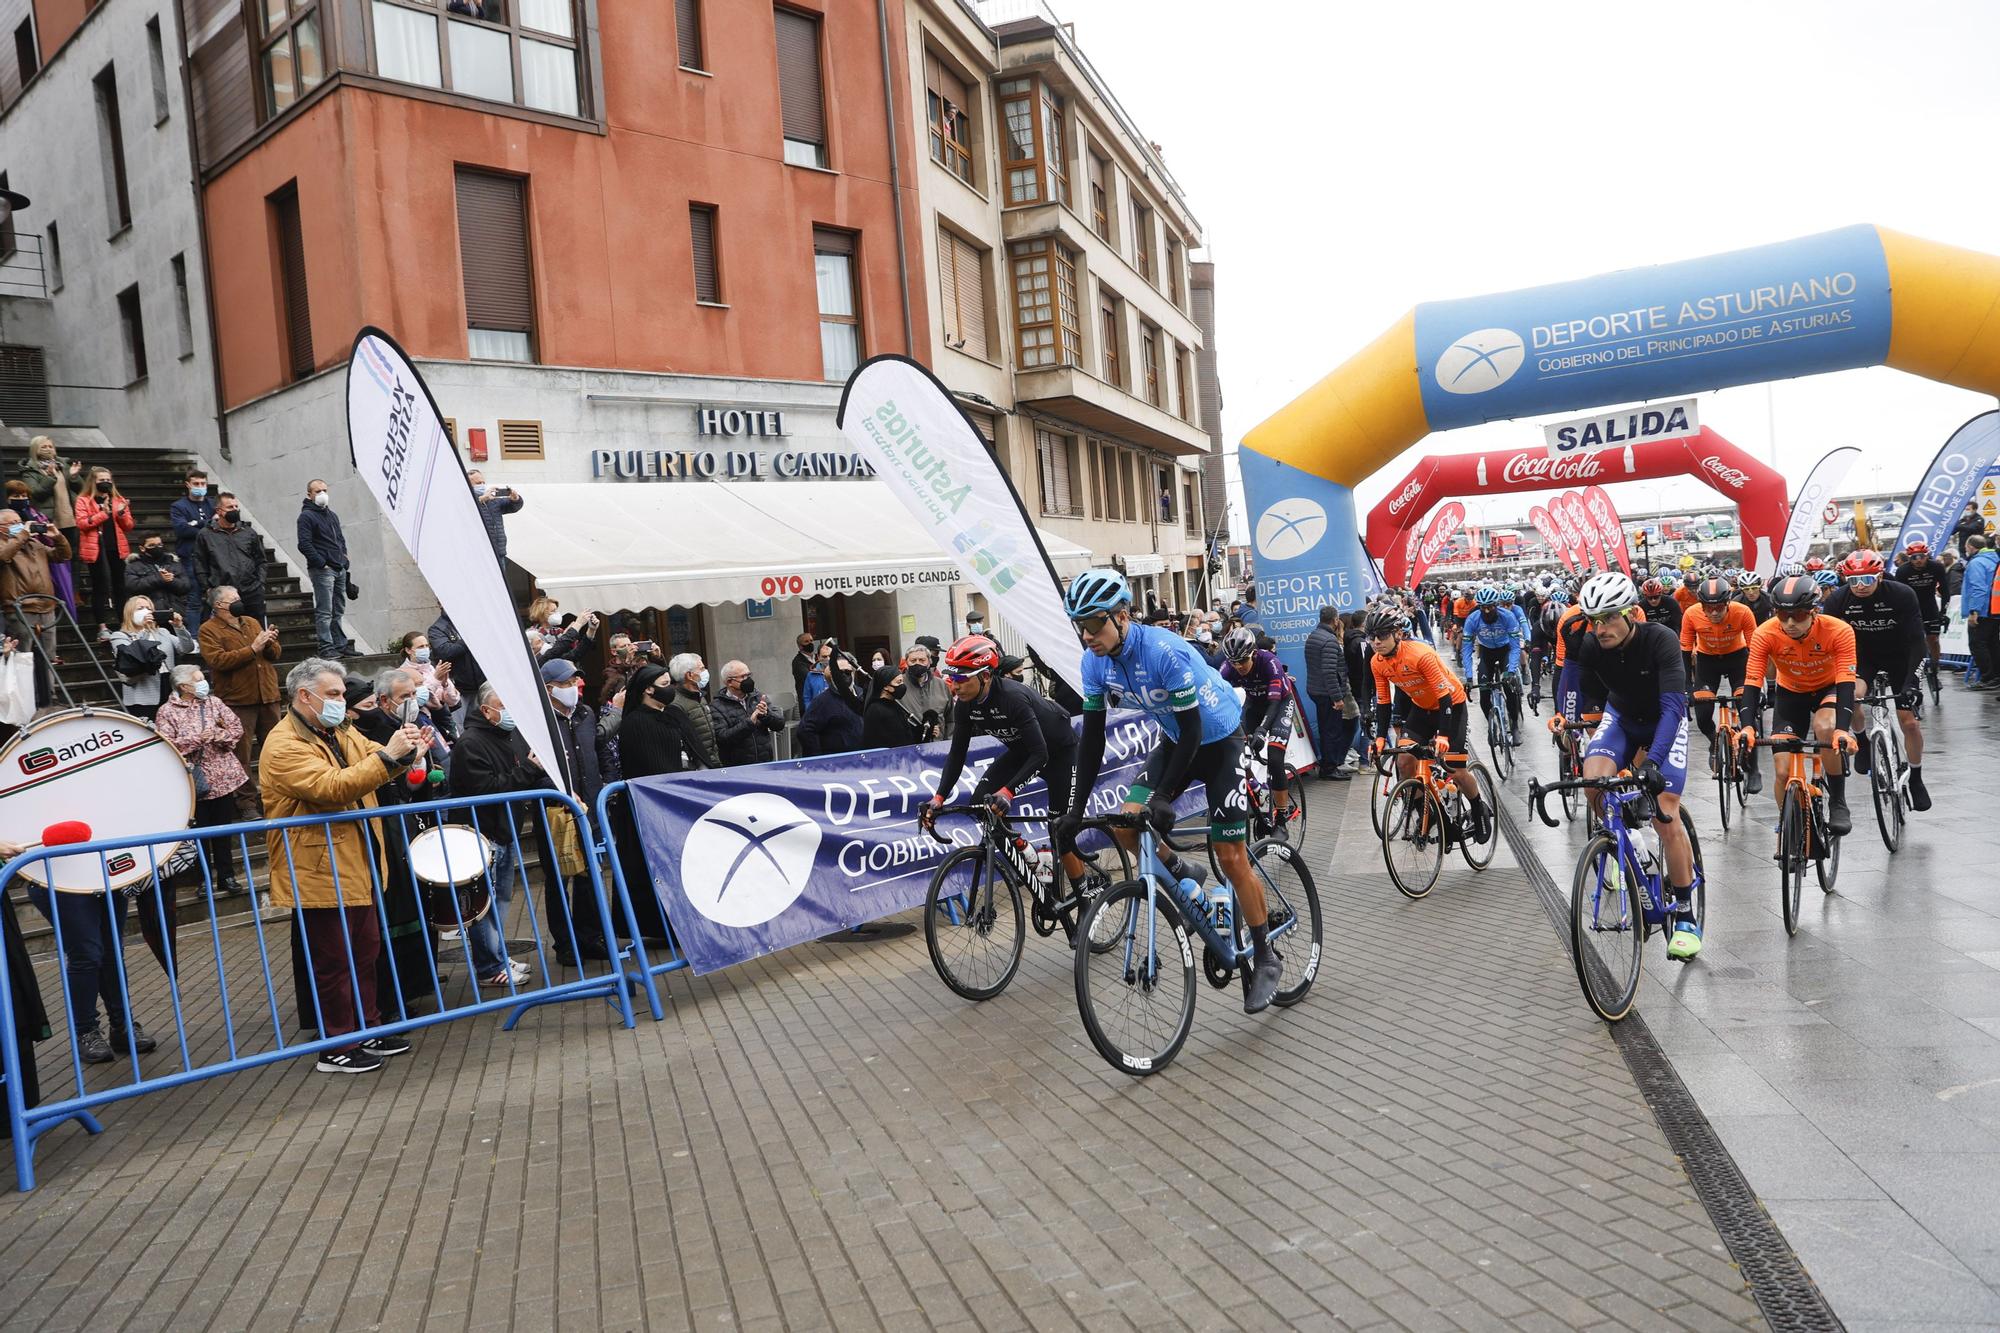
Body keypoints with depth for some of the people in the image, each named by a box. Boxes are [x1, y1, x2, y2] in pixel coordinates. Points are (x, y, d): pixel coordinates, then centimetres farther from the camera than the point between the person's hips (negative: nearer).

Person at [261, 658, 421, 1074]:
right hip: (320, 874, -9)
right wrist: (387, 756, -32)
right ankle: (337, 1050, 9)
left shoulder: (342, 735, 14)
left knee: (365, 952, 16)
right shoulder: (284, 745, -15)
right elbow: (329, 788, -28)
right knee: (334, 962, -1)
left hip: (355, 867, 9)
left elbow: (377, 765, 11)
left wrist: (402, 750, -12)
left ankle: (368, 1031, 27)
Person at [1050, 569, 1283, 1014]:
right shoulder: (1095, 661, -13)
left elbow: (1191, 729, -29)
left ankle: (1265, 959, 10)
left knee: (1231, 856, -6)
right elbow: (1092, 736, -8)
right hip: (1175, 740, 6)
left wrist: (1162, 797, -31)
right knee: (1126, 825, -11)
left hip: (1219, 739, -6)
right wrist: (1075, 810, -12)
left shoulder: (1164, 651, -33)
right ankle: (1181, 876, 18)